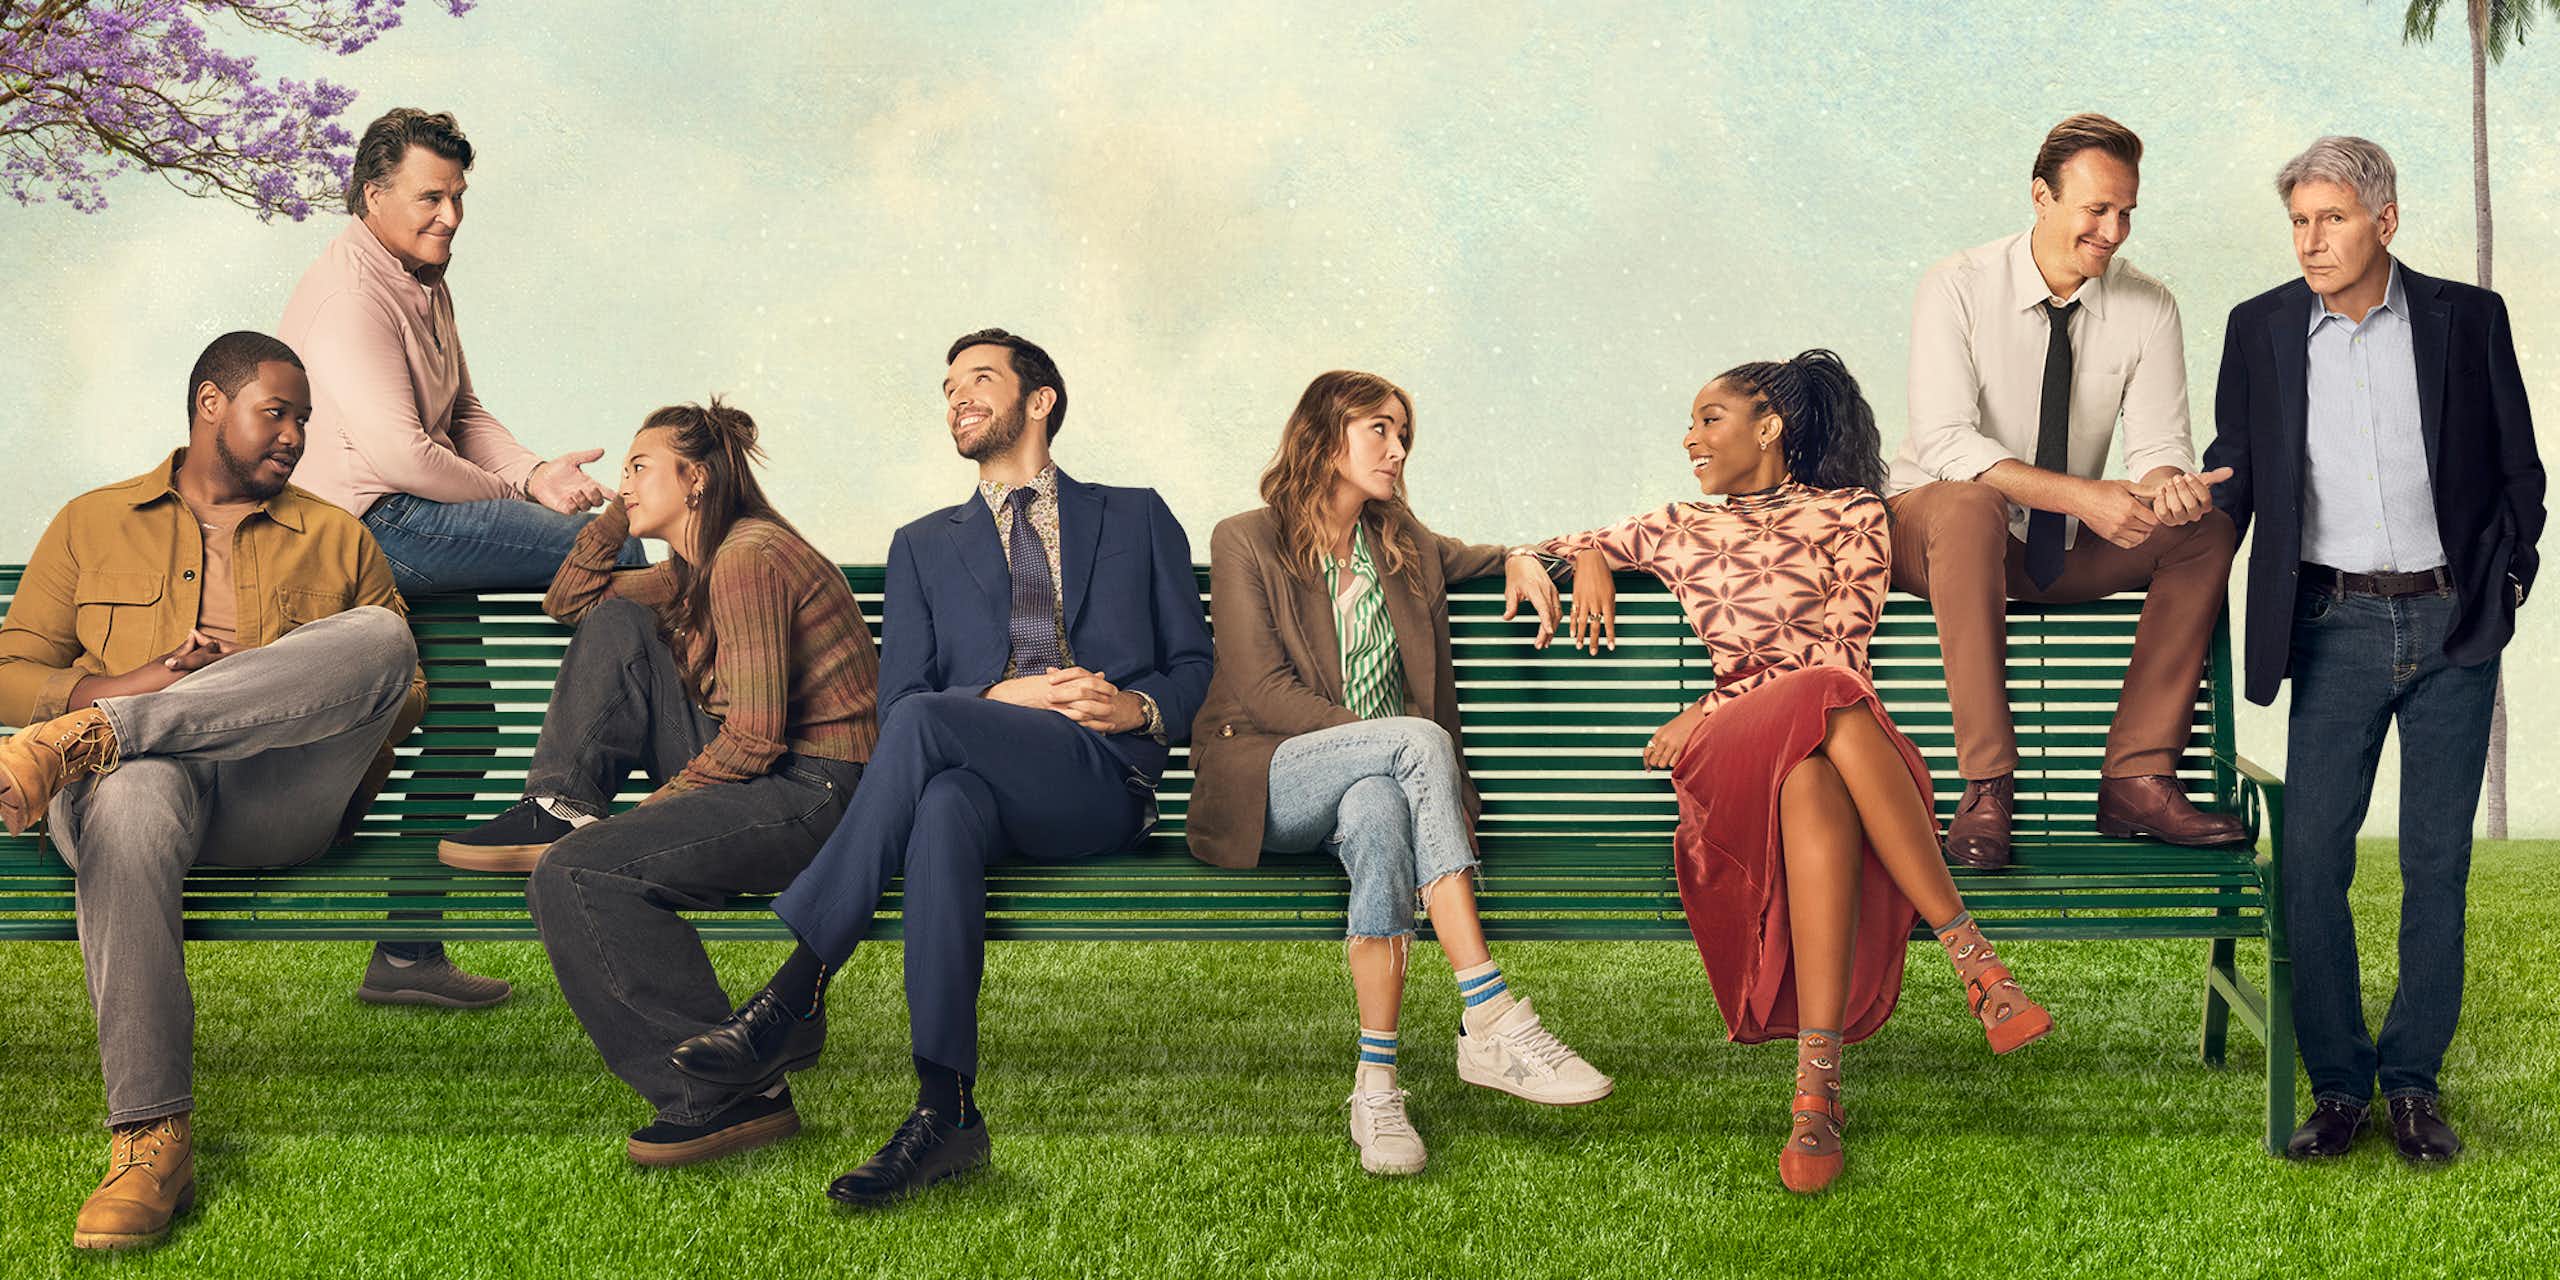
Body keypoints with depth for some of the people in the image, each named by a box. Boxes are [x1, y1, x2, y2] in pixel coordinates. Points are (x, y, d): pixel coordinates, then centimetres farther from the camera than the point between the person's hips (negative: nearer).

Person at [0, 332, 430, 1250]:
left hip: (284, 798, 1)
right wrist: (143, 681, -4)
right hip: (139, 770, -1)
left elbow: (406, 690, 21)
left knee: (382, 636, -28)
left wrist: (314, 697, -1)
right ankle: (151, 1144, -45)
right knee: (130, 801, -42)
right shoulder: (91, 525, 23)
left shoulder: (337, 540, 25)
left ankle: (91, 736, -37)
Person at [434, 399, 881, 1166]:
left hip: (817, 796, -10)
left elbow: (755, 739, -21)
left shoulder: (748, 558, -15)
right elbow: (569, 600, 28)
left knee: (574, 877, -25)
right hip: (752, 777, 10)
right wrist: (618, 514, 16)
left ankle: (732, 1093, -23)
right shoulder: (697, 568, 17)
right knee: (617, 623, 11)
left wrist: (655, 806, -10)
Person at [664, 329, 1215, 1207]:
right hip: (983, 780, 2)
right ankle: (944, 1112, -44)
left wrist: (1139, 707, -4)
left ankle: (796, 1000, -34)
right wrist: (1002, 698, -5)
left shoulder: (1136, 519, 24)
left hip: (1102, 784, -2)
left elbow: (1195, 665, 19)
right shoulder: (926, 547, 27)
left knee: (927, 725, -32)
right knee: (945, 805, -39)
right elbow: (895, 697, 14)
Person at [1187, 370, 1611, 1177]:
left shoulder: (1401, 544, 18)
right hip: (1266, 785, -3)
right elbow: (1262, 691, -7)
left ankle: (1377, 1086, -42)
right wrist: (1395, 741, -17)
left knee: (1378, 810, -37)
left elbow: (1454, 558, 40)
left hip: (1378, 780, 4)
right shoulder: (1246, 542, 2)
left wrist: (1514, 562, 14)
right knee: (1418, 740, -34)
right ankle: (1492, 1021, -41)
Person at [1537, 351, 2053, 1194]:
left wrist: (1710, 710, -4)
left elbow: (1842, 651, 5)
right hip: (1732, 751, 1)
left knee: (1812, 781, -42)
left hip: (1841, 733, -1)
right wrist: (1591, 559, 12)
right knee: (1828, 712, -39)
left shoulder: (1849, 516, 17)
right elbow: (1552, 546, 37)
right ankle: (1971, 957, -41)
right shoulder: (1682, 531, 26)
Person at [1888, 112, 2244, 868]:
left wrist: (2167, 484, -35)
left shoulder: (2147, 308, -4)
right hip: (1926, 524, -4)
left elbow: (2159, 444, -8)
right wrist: (2083, 497, -38)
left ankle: (2136, 780, -19)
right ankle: (1986, 789, -38)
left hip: (2062, 549, 5)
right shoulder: (1958, 289, -16)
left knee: (2206, 530, -17)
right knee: (1971, 505, -39)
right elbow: (1945, 443, -27)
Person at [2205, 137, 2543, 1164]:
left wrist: (2505, 581, 1)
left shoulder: (2467, 319, 3)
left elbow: (2519, 471, 9)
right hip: (2336, 627, 0)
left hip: (2452, 623, 0)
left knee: (2437, 860, 3)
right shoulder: (2260, 329, 5)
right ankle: (2337, 1084, 7)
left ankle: (2414, 1081, 15)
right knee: (2311, 860, -6)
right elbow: (2231, 480, 12)